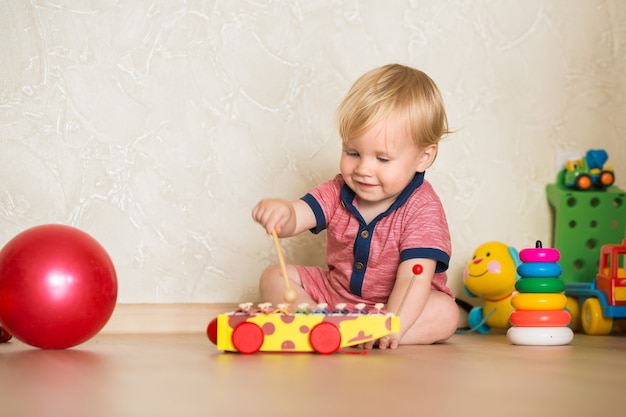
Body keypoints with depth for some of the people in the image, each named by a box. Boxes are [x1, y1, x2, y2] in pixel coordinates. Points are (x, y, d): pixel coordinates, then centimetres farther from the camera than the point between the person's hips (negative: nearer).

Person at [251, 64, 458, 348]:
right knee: (273, 278, -3)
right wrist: (281, 213, -44)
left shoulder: (423, 209, -22)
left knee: (445, 314, -33)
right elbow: (296, 218, -18)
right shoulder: (339, 192, -6)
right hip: (334, 292, 5)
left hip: (398, 304, -4)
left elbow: (413, 279, -33)